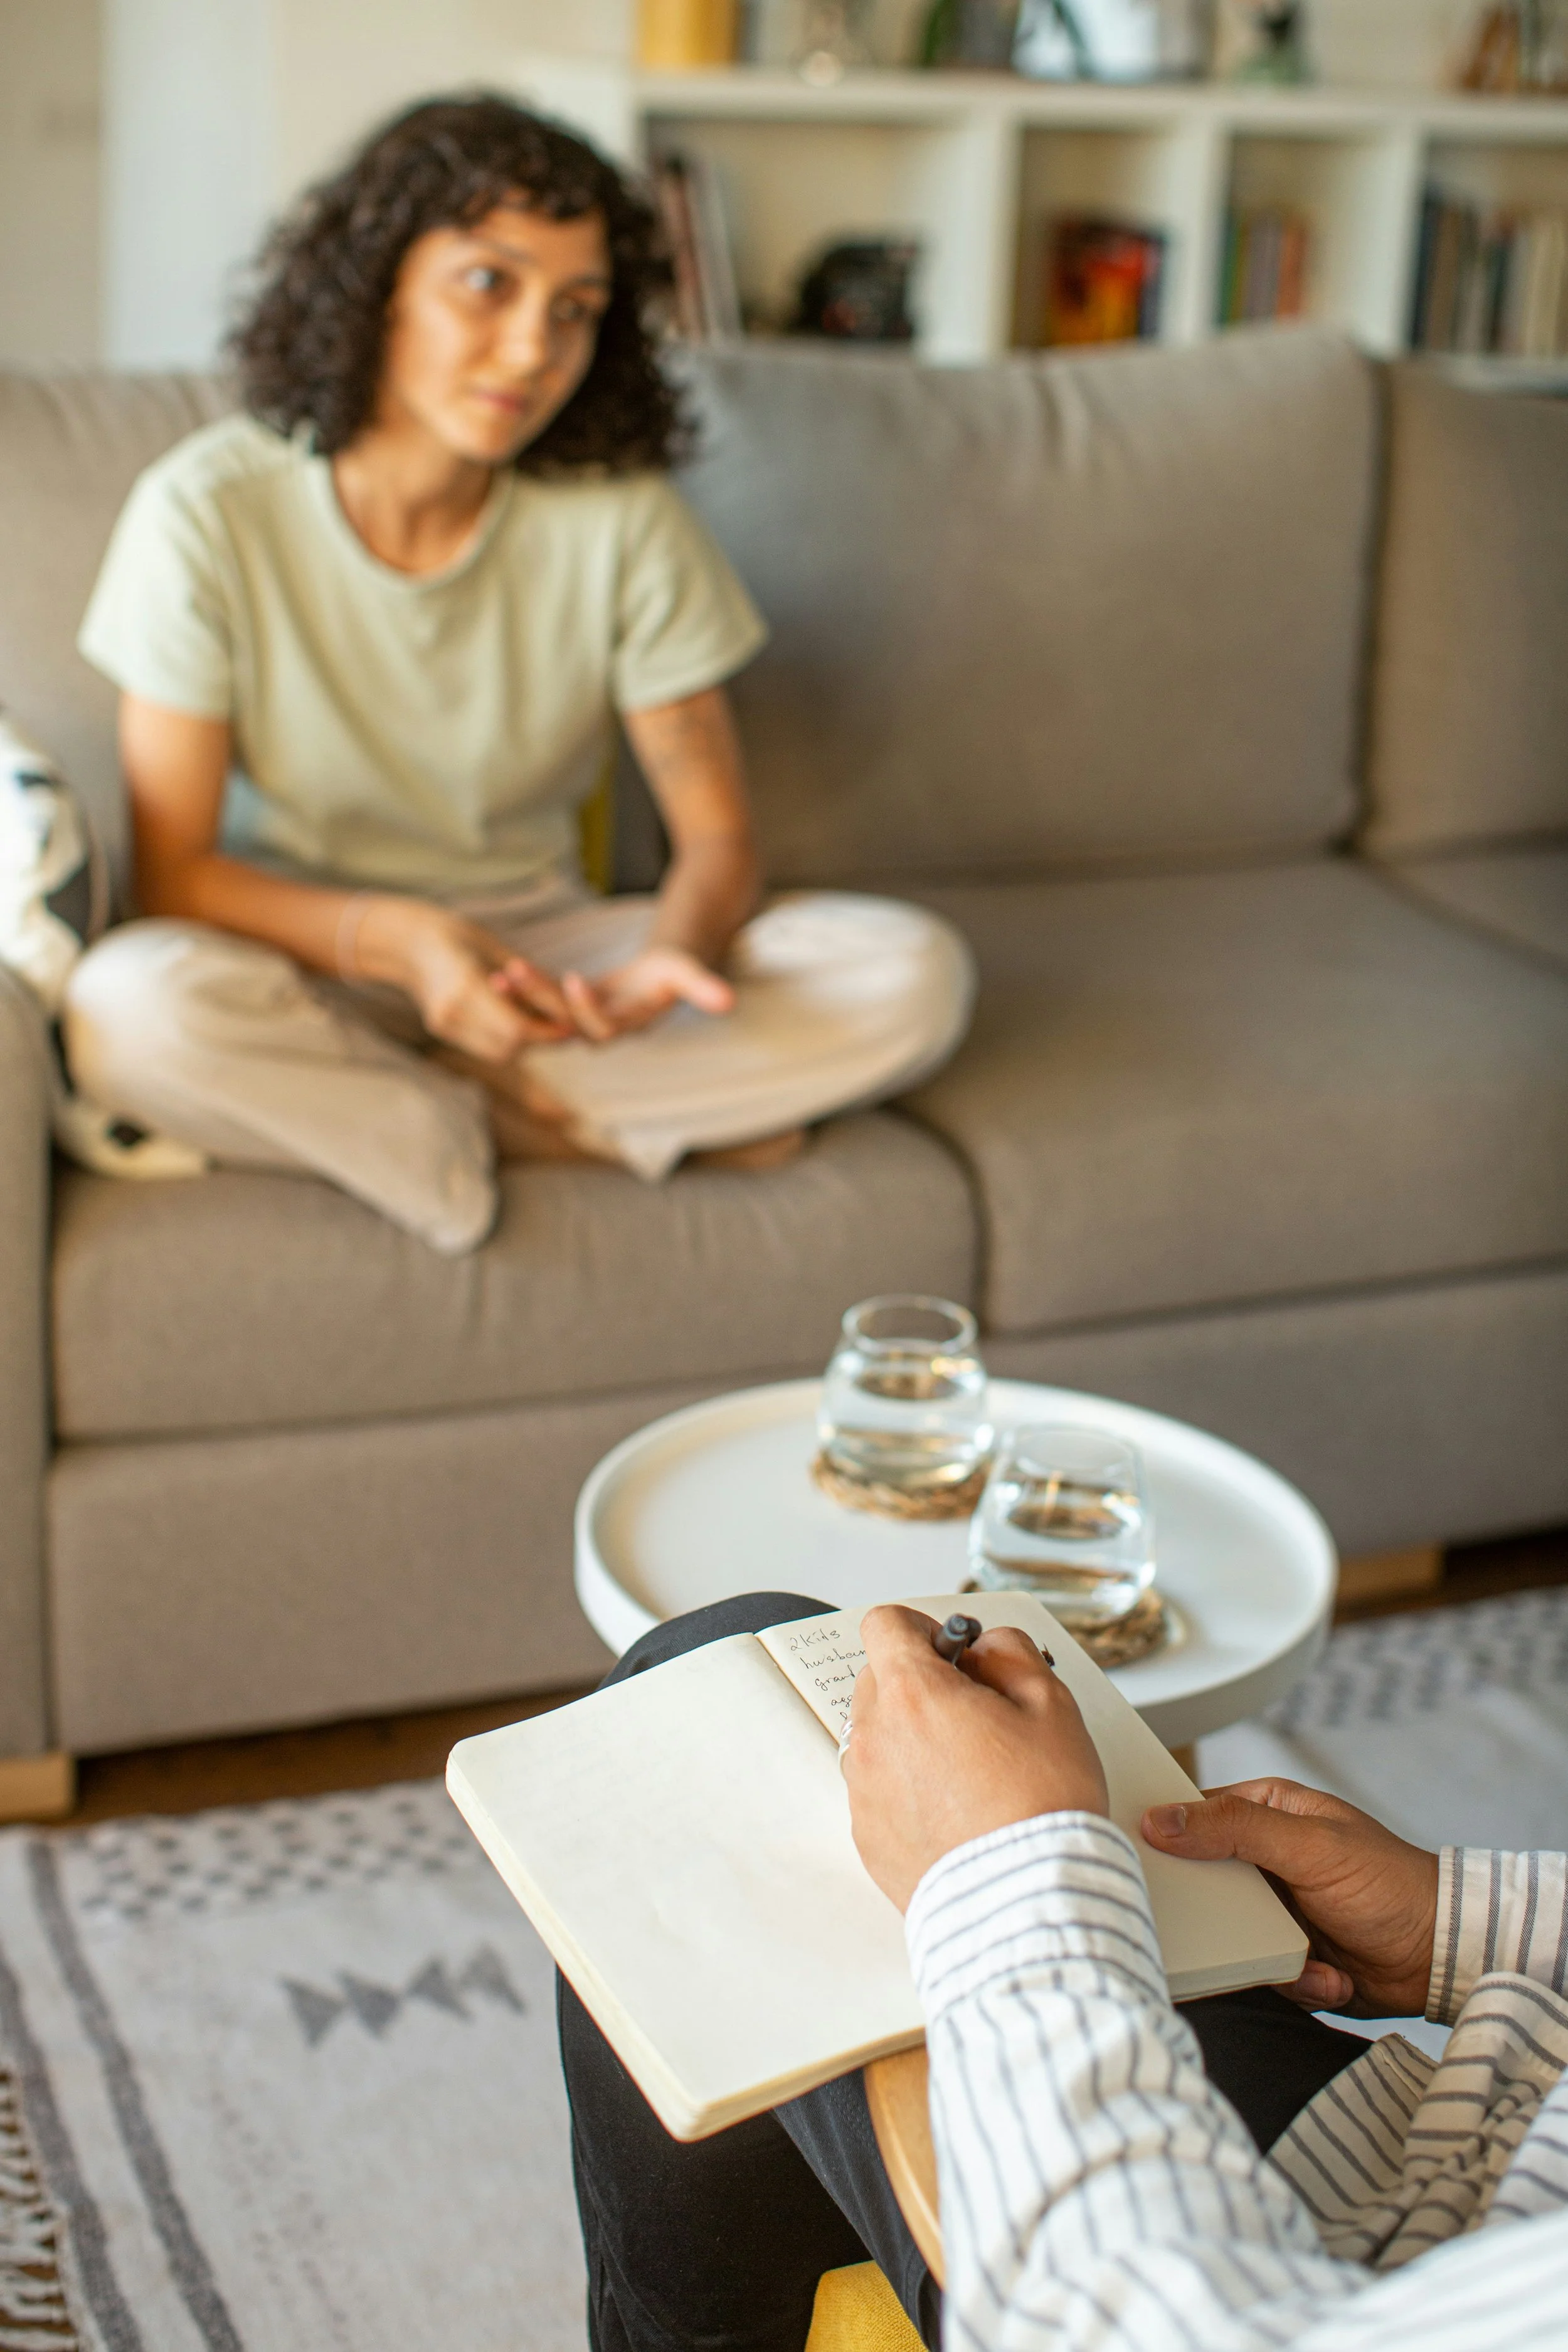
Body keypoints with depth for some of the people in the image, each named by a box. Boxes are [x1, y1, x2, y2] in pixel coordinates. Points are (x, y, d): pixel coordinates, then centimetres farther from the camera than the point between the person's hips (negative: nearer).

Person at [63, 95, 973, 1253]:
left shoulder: (621, 517, -8)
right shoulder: (208, 514, -13)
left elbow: (717, 831, -5)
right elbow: (174, 872, -12)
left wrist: (672, 956, -29)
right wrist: (395, 939, -31)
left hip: (540, 955, 2)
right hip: (308, 959, -1)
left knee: (915, 973, -19)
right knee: (131, 1006, -38)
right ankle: (656, 1128, -17)